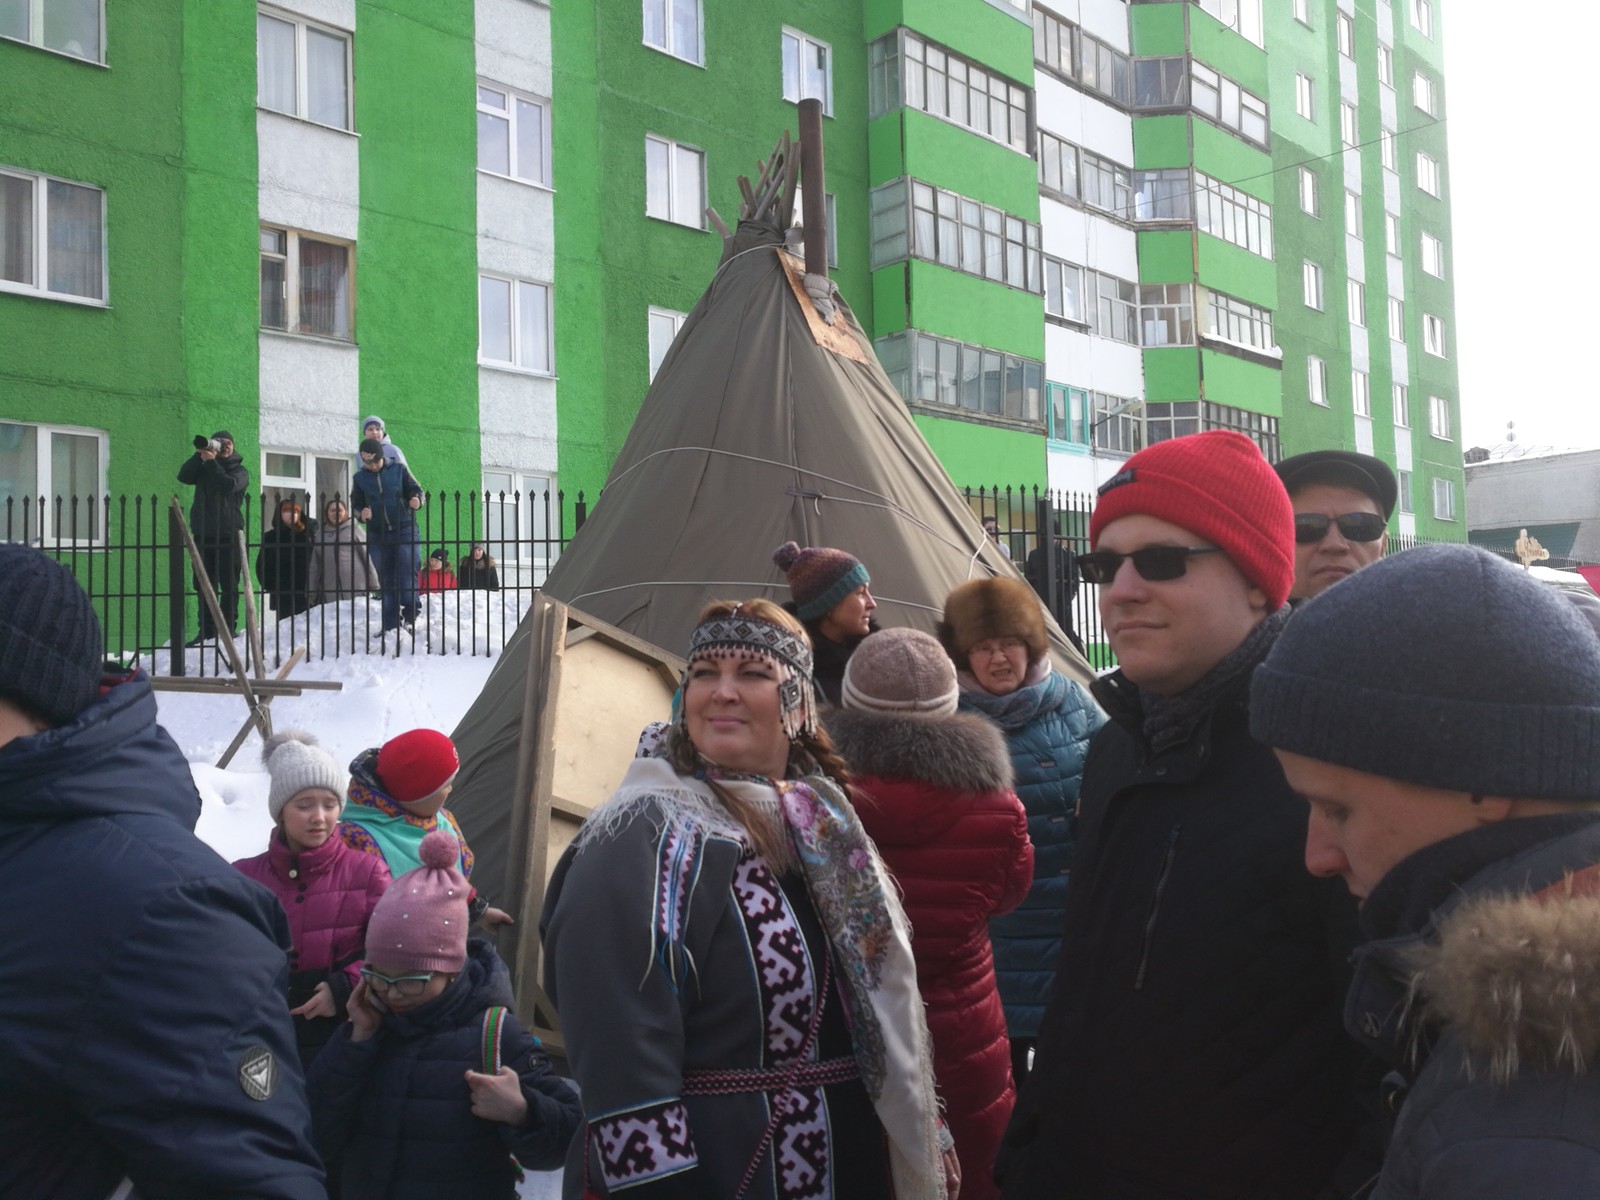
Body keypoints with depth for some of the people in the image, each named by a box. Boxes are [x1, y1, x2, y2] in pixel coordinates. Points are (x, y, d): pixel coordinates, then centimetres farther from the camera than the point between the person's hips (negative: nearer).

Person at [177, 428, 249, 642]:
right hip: (203, 534, 4)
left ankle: (228, 630, 0)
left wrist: (211, 462, -13)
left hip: (228, 535, -4)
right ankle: (206, 630, 9)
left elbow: (229, 484, -15)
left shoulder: (239, 470, 7)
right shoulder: (203, 468, 17)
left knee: (229, 586, -3)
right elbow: (183, 476, -1)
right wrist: (199, 455, -10)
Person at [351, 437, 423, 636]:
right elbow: (356, 505, 10)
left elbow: (415, 490, 5)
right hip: (378, 535, 2)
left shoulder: (398, 470, 3)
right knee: (386, 581, 5)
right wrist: (362, 513, -13)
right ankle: (390, 624, 9)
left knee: (407, 574, -12)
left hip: (405, 530, -2)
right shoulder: (360, 478, 8)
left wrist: (416, 499, -19)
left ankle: (410, 611, 8)